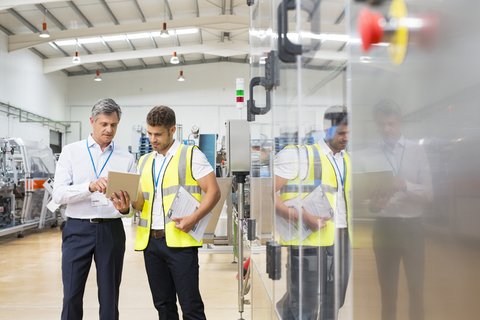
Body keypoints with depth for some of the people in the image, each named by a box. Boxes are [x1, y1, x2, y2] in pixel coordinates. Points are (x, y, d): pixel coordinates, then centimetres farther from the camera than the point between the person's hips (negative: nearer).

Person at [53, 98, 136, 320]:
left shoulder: (126, 159, 7)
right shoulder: (71, 152, 3)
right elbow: (58, 194, -7)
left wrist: (125, 208, -19)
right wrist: (90, 186, -23)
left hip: (111, 230, 1)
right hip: (78, 229, -1)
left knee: (110, 296, 8)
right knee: (72, 295, 2)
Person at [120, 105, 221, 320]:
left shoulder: (191, 155, 0)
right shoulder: (145, 162, 18)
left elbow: (213, 191, -5)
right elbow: (142, 203, 18)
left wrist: (194, 218, -18)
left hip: (179, 240, -6)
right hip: (150, 241, 6)